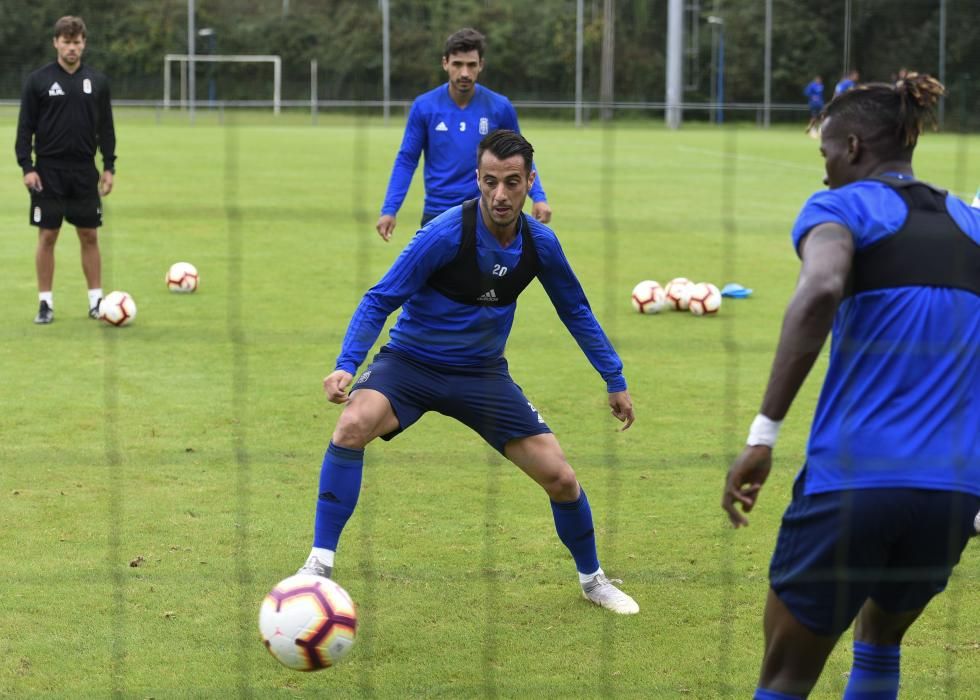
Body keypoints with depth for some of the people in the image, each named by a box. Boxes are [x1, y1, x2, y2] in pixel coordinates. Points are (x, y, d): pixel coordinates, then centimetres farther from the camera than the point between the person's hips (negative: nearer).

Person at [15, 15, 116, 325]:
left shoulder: (97, 81, 6)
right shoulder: (38, 80, -2)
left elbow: (105, 127, 10)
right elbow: (25, 126, -2)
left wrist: (109, 166, 3)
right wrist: (26, 166, -10)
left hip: (85, 172, 2)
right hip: (48, 171, -2)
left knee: (89, 236, 4)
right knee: (47, 235, 0)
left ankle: (96, 300, 11)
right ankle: (45, 302, 6)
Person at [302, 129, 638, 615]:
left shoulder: (540, 243, -9)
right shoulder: (446, 234, -24)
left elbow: (576, 312, 9)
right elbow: (380, 300, -19)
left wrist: (615, 380, 12)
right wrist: (346, 365, -33)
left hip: (483, 374, 4)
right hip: (410, 363, -4)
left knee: (560, 477, -4)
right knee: (353, 424, -34)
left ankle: (591, 578, 25)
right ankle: (320, 564, -25)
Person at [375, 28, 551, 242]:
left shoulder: (500, 107, -3)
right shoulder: (424, 107, -4)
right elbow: (406, 161, 0)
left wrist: (538, 196, -6)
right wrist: (389, 209, -9)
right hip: (437, 215, 0)